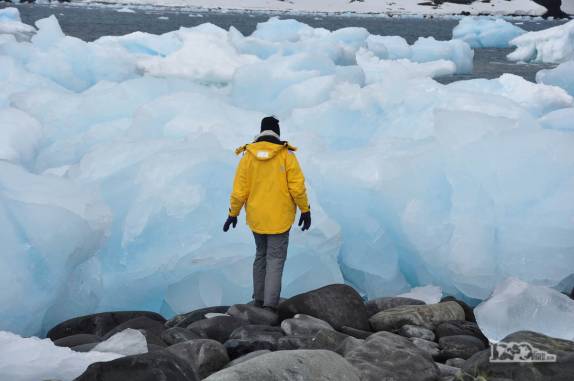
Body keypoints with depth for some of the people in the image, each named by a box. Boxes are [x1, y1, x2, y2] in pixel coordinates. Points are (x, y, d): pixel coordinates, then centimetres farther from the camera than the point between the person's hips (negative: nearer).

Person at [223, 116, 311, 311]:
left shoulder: (248, 156, -4)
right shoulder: (286, 155, -10)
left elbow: (239, 190, -3)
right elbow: (298, 187, -13)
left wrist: (233, 214, 9)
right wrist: (305, 211, -1)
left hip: (256, 217, 3)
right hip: (279, 218, -3)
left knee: (261, 255, 20)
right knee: (275, 259, 0)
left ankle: (259, 299, 24)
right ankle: (269, 304, -11)